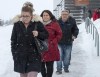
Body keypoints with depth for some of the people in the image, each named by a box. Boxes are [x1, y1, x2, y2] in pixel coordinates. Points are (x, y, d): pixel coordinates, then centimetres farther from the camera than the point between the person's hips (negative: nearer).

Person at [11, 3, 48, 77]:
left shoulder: (37, 24, -6)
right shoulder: (17, 25, -1)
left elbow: (46, 35, 3)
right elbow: (13, 41, 6)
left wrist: (38, 34, -17)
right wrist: (14, 54, 2)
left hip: (34, 57, -2)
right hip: (20, 57, 3)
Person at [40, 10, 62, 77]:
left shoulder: (54, 24, -1)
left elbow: (59, 35, 4)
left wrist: (53, 42, -5)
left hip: (51, 49, -3)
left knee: (49, 66, 2)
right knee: (41, 65, 8)